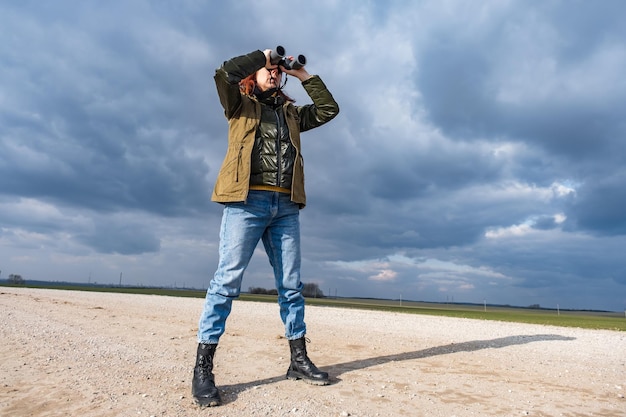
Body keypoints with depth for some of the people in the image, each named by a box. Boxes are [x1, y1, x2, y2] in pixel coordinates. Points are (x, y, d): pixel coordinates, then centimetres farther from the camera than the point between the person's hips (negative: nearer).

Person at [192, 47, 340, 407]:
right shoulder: (240, 105, 15)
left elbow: (329, 109, 21)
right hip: (247, 201, -4)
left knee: (291, 285, 5)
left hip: (286, 206, 5)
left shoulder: (291, 113, 27)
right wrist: (261, 55, 9)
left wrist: (304, 75, 22)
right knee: (228, 280, -10)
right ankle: (203, 368, -4)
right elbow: (224, 73, -3)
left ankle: (299, 359, 15)